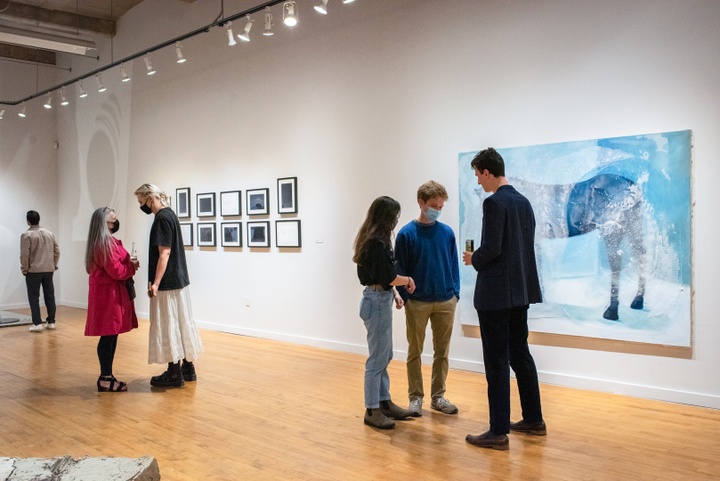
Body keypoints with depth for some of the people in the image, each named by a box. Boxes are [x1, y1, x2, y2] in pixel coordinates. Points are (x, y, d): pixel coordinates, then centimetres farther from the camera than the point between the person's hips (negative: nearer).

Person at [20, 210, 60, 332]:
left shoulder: (26, 235, -10)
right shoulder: (49, 233, 7)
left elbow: (24, 254, -13)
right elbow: (57, 251, 8)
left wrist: (24, 269, -1)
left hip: (33, 271, -5)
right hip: (48, 270, 5)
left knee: (34, 297, 0)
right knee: (49, 296, 10)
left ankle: (37, 323, -5)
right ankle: (51, 322, 13)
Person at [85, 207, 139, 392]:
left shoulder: (100, 241, 16)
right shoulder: (106, 242, -17)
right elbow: (116, 271, -19)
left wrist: (128, 264, 1)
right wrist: (132, 267, -3)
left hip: (105, 291, 10)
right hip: (109, 293, -10)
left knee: (110, 335, 11)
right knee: (108, 335, -6)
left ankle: (107, 376, 17)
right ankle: (105, 379, -1)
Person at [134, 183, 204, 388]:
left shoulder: (162, 218, -16)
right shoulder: (169, 214, 13)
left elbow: (164, 253, -21)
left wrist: (156, 283, -23)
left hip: (168, 282, -10)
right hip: (178, 279, 10)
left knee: (168, 326, -2)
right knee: (181, 323, 14)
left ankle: (174, 374, 5)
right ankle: (187, 367, 22)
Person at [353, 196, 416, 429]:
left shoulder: (373, 239, 12)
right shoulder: (377, 242, -18)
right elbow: (388, 277, -19)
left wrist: (395, 293, 8)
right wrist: (407, 280, -2)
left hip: (380, 299, 10)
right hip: (377, 301, -10)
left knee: (384, 356, 17)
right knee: (377, 358, -2)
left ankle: (384, 402, 27)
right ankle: (372, 410, 7)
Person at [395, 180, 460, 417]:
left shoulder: (447, 232, 3)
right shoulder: (406, 233, -6)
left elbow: (454, 265, 8)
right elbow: (399, 268, -3)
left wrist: (455, 293, 2)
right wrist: (405, 296, -8)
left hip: (445, 302, 3)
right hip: (417, 303, -3)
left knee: (442, 352, 10)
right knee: (415, 352, 7)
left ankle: (438, 396, 23)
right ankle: (416, 397, 19)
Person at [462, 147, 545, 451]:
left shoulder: (494, 203, -16)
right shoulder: (523, 201, 11)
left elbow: (492, 248, -22)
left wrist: (473, 259, -2)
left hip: (495, 293, -9)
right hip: (521, 289, 9)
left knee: (496, 361, -2)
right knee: (519, 353, 18)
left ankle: (499, 432, 4)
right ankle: (533, 420, 27)